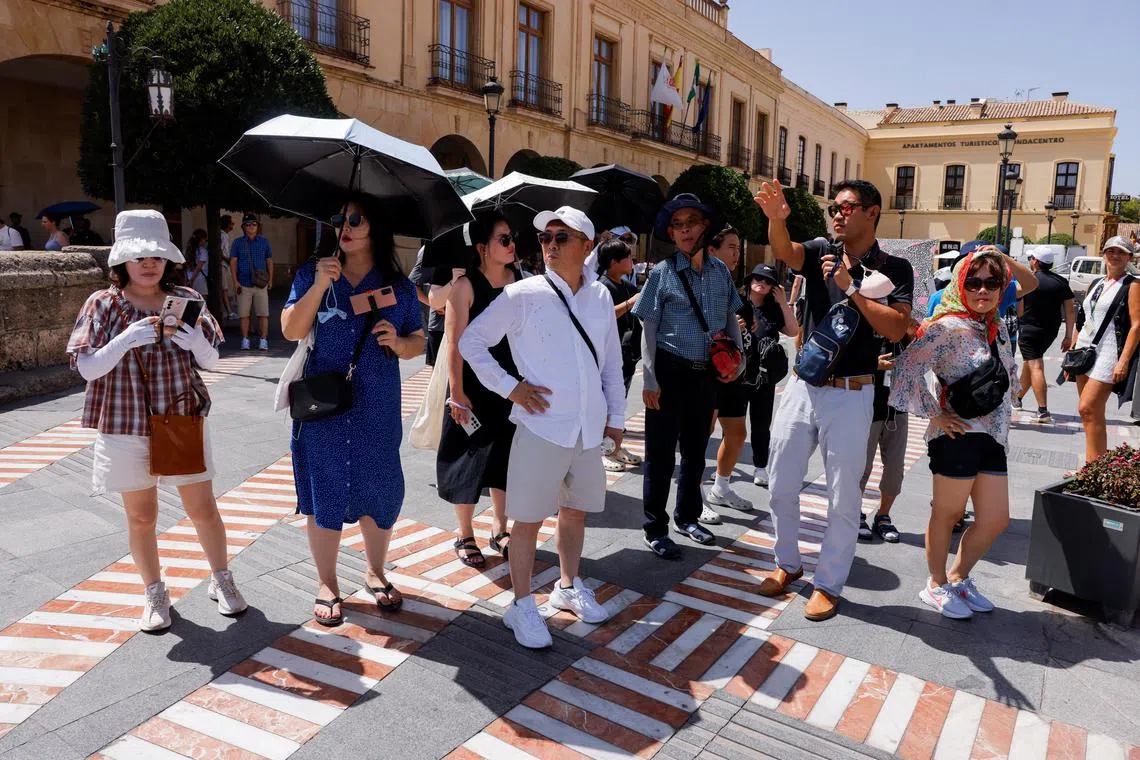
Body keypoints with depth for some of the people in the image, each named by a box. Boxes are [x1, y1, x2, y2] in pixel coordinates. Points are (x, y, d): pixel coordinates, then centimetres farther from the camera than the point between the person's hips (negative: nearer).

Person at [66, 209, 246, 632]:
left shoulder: (186, 300, 0)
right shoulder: (103, 305, -4)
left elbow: (211, 362, 4)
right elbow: (86, 368, -8)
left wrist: (198, 343, -18)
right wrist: (126, 339, -23)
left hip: (185, 422, 1)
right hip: (126, 428, 0)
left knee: (203, 508, 8)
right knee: (141, 517, 12)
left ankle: (221, 580, 28)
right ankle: (154, 593, 29)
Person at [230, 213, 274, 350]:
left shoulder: (264, 242, 9)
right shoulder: (237, 243, 6)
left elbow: (269, 261, 12)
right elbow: (233, 262, 5)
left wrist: (270, 280, 7)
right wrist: (235, 281, -3)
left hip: (261, 284, 0)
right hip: (244, 284, 0)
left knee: (263, 314, -2)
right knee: (244, 314, 1)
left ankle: (263, 341, 3)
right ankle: (245, 340, 10)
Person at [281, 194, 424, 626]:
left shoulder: (398, 285, 4)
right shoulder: (312, 273, 3)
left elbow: (418, 344, 8)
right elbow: (291, 330, -7)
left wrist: (397, 341, -14)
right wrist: (320, 284, -18)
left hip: (377, 409, 1)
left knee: (379, 492, 9)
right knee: (323, 493, 6)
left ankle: (375, 572, 33)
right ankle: (327, 584, 24)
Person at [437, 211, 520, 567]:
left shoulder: (519, 280, 2)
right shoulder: (465, 284, -12)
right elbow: (455, 342, -13)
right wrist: (456, 393, -16)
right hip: (472, 384, -5)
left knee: (506, 455, 14)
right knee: (470, 455, 6)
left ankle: (499, 529, 32)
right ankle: (464, 535, 24)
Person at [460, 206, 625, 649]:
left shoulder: (600, 296, 6)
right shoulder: (524, 295, -7)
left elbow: (612, 362, 13)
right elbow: (471, 341, -3)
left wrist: (616, 415, 14)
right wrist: (509, 386, -9)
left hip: (589, 428, 5)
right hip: (542, 426, -5)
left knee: (575, 511, 19)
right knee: (528, 519, 3)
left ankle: (568, 587, 39)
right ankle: (521, 606, 20)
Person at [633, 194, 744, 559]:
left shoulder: (720, 271, 6)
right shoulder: (663, 273, -7)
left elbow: (731, 319, 15)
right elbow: (648, 329, -8)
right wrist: (649, 380, -13)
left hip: (707, 374, 5)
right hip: (670, 371, -5)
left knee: (696, 450, 17)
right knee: (662, 453, 1)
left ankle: (687, 516, 34)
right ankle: (656, 529, 14)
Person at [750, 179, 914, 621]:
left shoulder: (894, 269, -2)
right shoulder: (821, 253, 6)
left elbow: (896, 329, -15)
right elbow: (784, 251, -17)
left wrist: (851, 288, -18)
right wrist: (776, 218, -37)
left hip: (849, 395, -3)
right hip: (802, 386, 4)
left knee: (843, 498, 5)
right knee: (781, 485, 12)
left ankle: (828, 583, 21)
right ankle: (788, 563, 32)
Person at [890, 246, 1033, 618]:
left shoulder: (998, 326, 11)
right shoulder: (948, 327, -13)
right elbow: (907, 368, -20)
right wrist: (934, 415, -17)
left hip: (993, 437, 8)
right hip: (959, 435, -8)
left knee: (995, 521, 13)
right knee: (947, 514, 7)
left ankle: (958, 578, 35)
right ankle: (936, 586, 26)